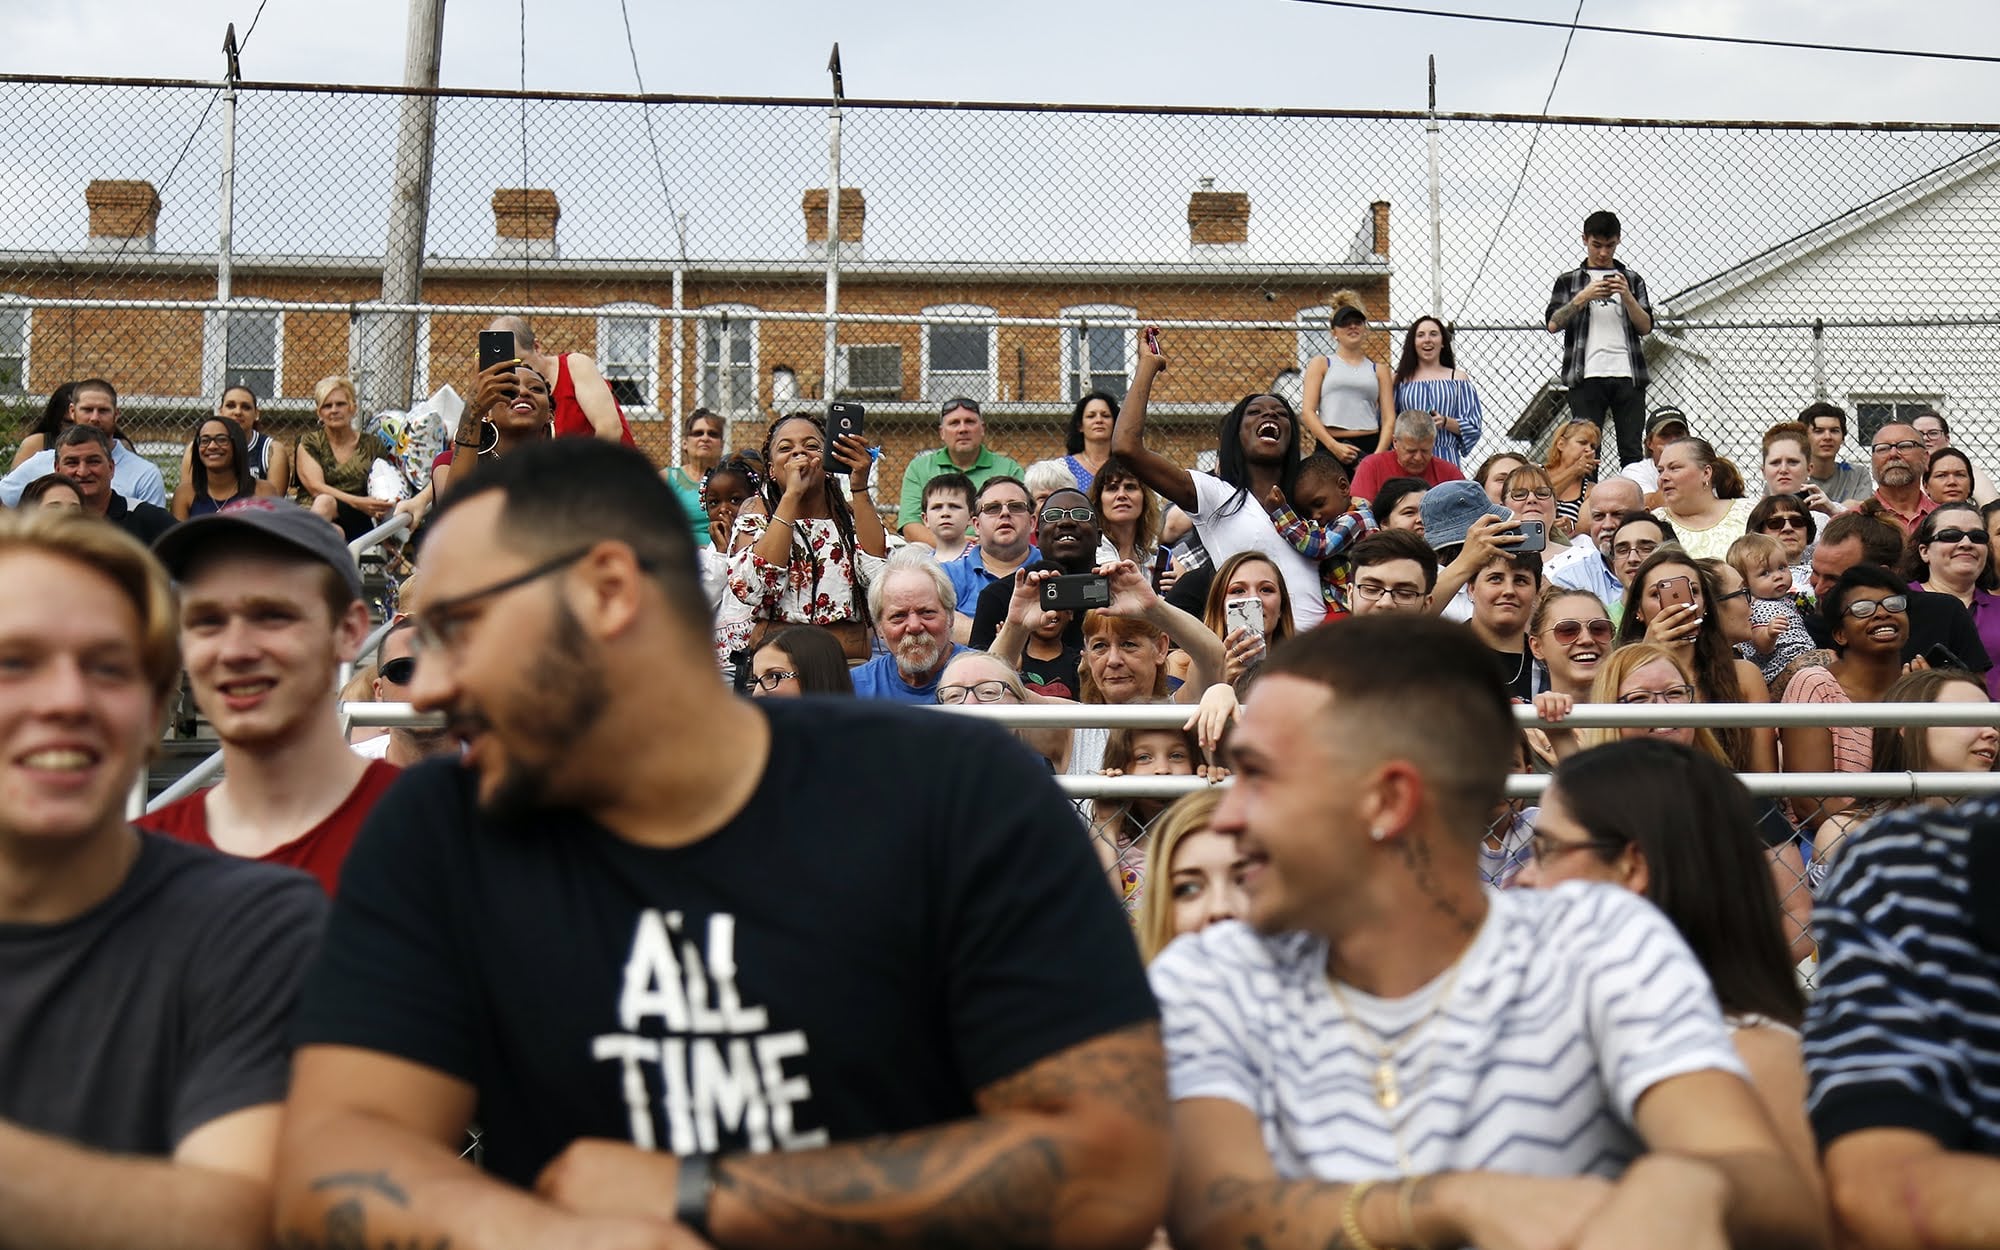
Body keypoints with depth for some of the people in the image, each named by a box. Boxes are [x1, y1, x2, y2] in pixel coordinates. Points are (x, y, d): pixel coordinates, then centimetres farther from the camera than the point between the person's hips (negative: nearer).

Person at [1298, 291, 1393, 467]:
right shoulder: (1321, 364, 13)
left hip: (1371, 447, 2)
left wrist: (1378, 455, -8)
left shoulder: (1378, 371, 17)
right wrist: (1334, 446, -10)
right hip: (1329, 448, -1)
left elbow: (1388, 419, 9)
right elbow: (1307, 411, 2)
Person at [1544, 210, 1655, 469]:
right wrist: (1583, 297, -10)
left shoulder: (1632, 279, 19)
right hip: (1586, 377, -1)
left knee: (1631, 450, -4)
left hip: (1628, 374, 1)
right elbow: (1553, 324, 2)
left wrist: (1626, 296, -6)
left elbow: (1645, 327, 9)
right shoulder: (1569, 281, 16)